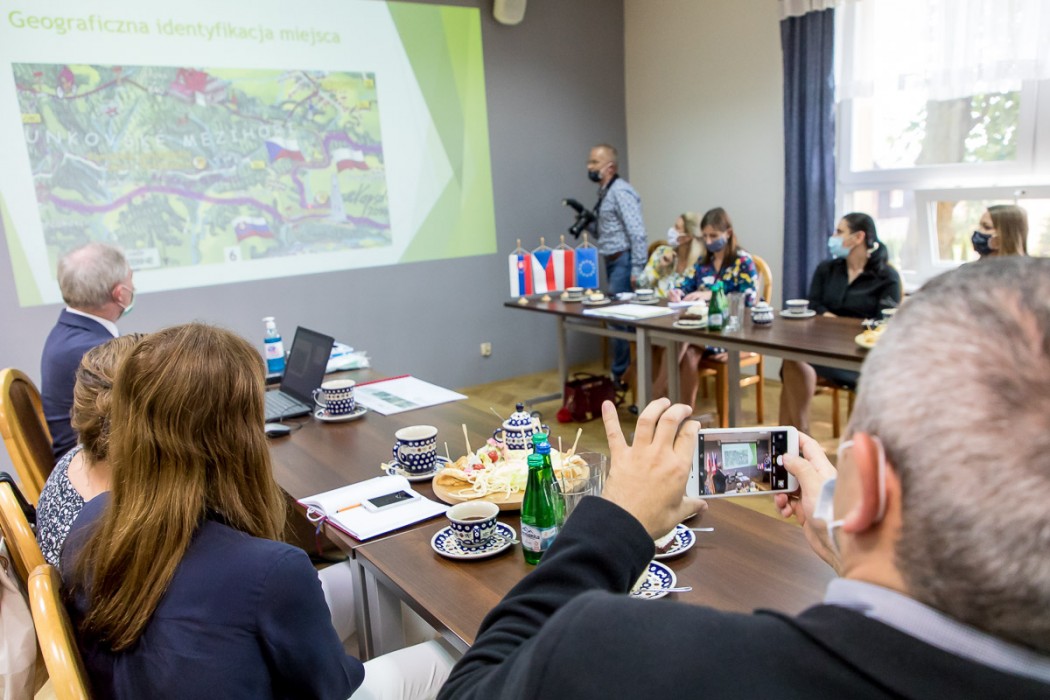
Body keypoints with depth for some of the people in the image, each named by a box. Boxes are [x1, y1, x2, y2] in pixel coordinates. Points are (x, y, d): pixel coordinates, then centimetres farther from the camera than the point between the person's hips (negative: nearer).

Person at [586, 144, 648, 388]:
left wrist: (637, 269, -23)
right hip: (613, 262, 10)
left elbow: (637, 233, -20)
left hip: (624, 262, -10)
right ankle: (623, 372, 17)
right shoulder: (605, 193, 16)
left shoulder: (620, 191, -13)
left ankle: (621, 375, 1)